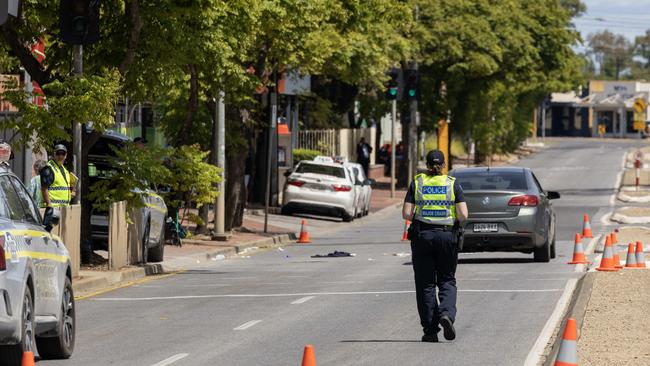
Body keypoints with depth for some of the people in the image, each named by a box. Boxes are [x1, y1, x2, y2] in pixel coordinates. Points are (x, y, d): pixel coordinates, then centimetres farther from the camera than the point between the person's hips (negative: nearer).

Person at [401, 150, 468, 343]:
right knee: (447, 280, 13)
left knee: (425, 283, 7)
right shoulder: (452, 184, 1)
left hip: (421, 235, 0)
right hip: (447, 235, 0)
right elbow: (463, 215, -7)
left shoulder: (417, 183, 2)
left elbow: (407, 213, -5)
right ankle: (447, 314, -15)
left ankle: (430, 330, 5)